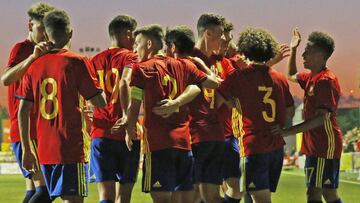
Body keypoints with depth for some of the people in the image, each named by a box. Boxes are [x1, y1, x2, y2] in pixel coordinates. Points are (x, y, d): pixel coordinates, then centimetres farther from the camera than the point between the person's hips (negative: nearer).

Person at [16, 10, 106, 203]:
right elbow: (100, 102, -5)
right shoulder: (76, 62, -7)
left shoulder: (34, 65, 6)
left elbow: (22, 111, 5)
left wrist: (27, 150, 11)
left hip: (44, 149, 5)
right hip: (71, 148, -5)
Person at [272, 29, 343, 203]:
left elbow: (321, 118, -24)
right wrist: (293, 50, 20)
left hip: (325, 146, -10)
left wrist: (288, 131, -28)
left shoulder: (326, 80, -17)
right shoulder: (311, 77, 12)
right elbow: (292, 76, 34)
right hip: (314, 146, 10)